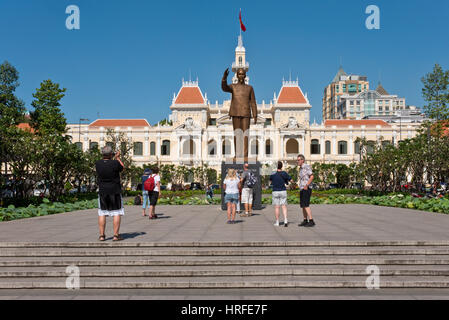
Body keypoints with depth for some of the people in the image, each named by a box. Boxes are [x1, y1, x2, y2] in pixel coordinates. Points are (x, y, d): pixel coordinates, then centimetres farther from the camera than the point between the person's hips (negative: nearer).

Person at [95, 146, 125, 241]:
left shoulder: (97, 164, -5)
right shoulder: (115, 163, -15)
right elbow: (122, 168, 6)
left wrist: (114, 158, 25)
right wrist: (118, 158, 18)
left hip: (102, 191, 3)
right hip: (115, 191, -3)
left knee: (102, 213, 10)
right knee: (117, 213, 4)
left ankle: (102, 235, 12)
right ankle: (116, 235, 2)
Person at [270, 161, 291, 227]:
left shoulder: (272, 174, -4)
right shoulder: (284, 173, -4)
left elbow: (270, 180, 15)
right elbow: (290, 180, 4)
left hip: (275, 192, 0)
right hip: (283, 191, 0)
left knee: (276, 207, 4)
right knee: (284, 207, 2)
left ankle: (277, 222, 7)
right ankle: (285, 220, -10)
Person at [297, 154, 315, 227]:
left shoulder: (307, 167, -10)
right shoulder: (301, 169, 17)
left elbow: (312, 176, -19)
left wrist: (306, 185, -23)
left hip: (306, 189, -9)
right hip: (302, 190, 9)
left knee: (306, 205, -16)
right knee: (303, 205, 9)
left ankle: (311, 221, -16)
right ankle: (305, 221, 16)